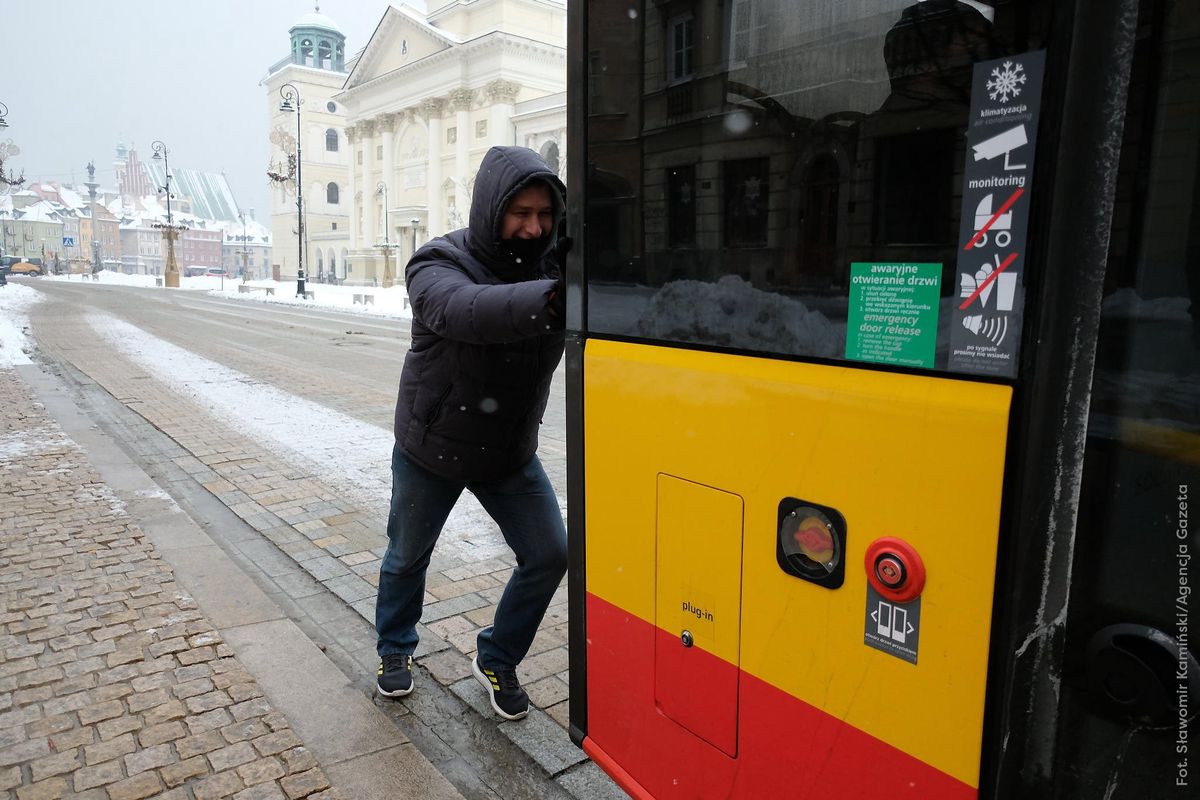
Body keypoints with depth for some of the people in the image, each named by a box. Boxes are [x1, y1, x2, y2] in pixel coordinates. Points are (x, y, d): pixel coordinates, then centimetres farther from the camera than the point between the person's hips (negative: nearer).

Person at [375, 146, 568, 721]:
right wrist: (549, 299, -64)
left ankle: (496, 660, 23)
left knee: (548, 554, -2)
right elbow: (465, 310, -46)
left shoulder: (554, 264, -10)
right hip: (430, 450, -2)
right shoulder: (439, 265, -22)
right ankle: (395, 650, 45)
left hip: (511, 453, 3)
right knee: (407, 556, 16)